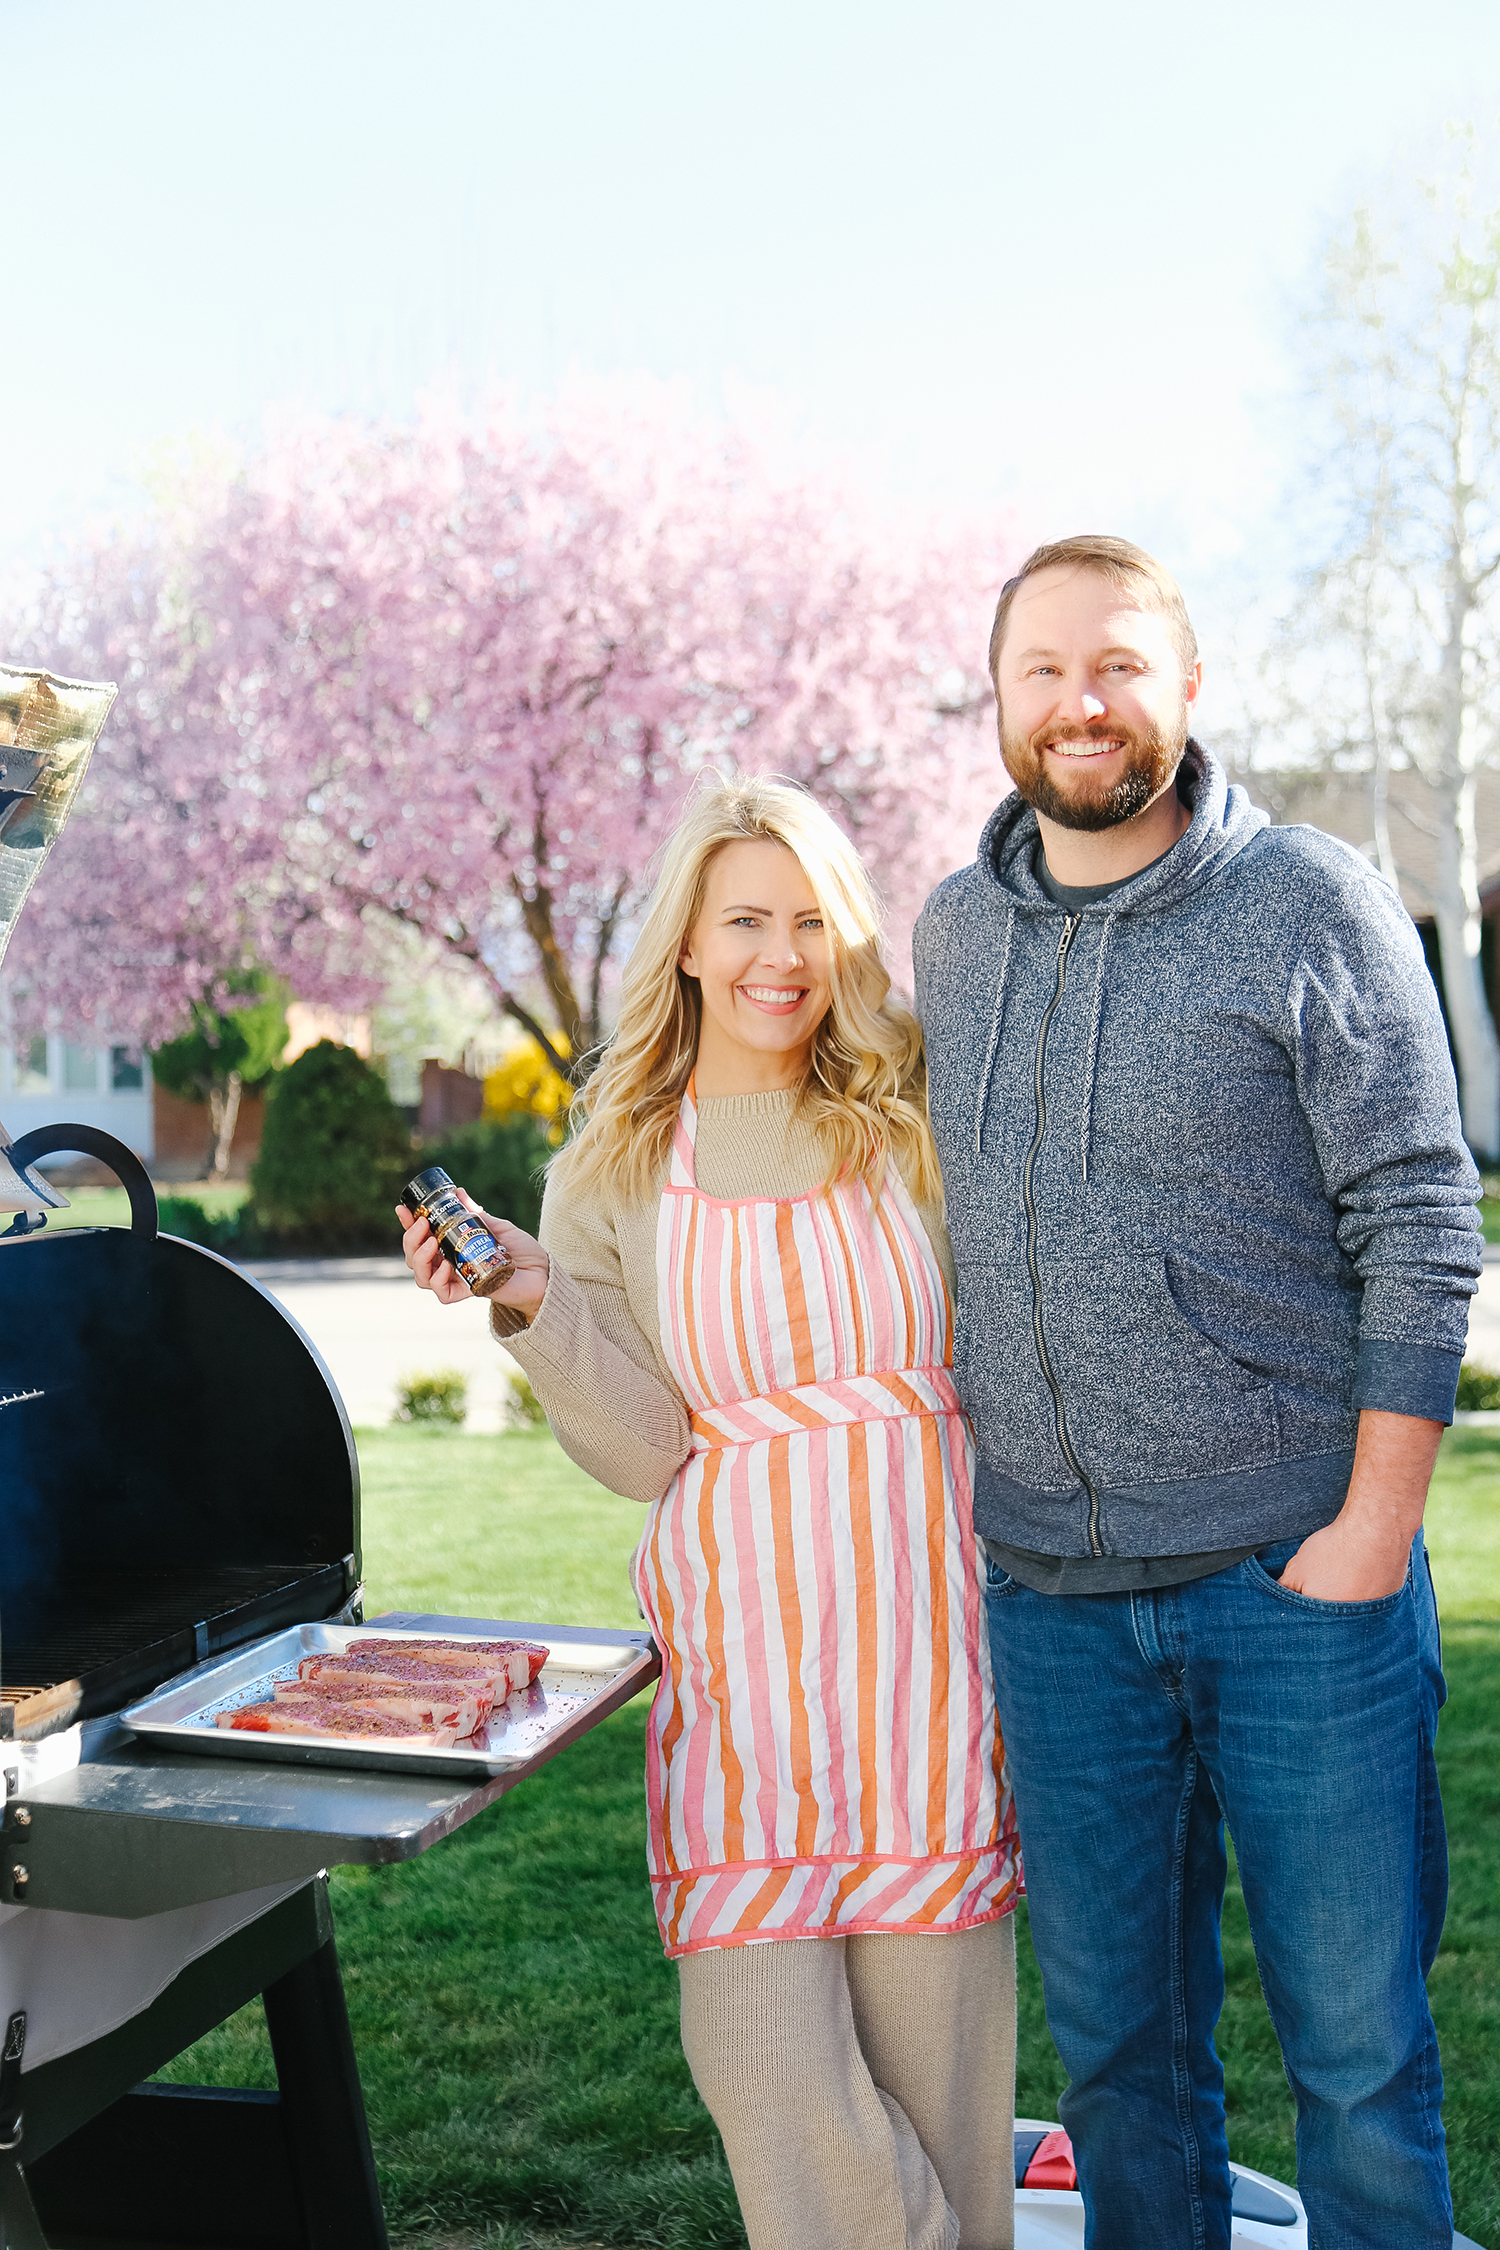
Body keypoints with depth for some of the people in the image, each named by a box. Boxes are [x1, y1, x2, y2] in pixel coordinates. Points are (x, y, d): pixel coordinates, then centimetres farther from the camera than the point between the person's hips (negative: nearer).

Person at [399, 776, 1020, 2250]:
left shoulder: (919, 1119, 4)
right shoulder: (616, 1175, 6)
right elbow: (643, 1454, 2)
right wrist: (535, 1306, -10)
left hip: (924, 1620, 0)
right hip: (741, 1632, 1)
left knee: (934, 2017, 4)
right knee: (758, 2039, -4)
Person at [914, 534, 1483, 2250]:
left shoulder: (1314, 906, -4)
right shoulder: (952, 933, 9)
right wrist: (964, 1490, 13)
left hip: (1297, 1581, -4)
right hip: (1049, 1589, 4)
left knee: (1355, 2036, 6)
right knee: (1116, 2038, 13)